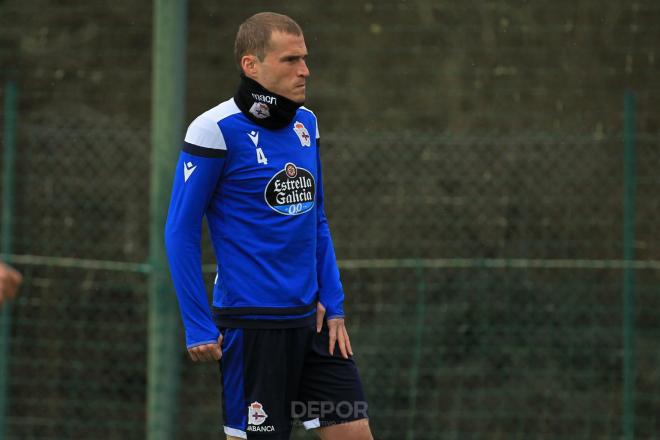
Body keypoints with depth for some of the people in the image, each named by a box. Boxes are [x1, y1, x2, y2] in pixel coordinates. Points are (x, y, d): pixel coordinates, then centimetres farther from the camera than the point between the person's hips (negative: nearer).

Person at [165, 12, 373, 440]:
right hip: (252, 321, -7)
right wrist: (199, 327, -13)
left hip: (312, 319, 7)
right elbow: (181, 232, -10)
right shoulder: (216, 130, -12)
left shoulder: (306, 123, 9)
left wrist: (333, 302, 10)